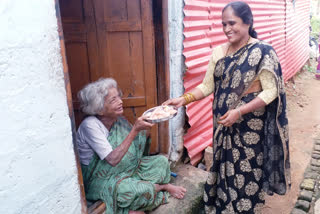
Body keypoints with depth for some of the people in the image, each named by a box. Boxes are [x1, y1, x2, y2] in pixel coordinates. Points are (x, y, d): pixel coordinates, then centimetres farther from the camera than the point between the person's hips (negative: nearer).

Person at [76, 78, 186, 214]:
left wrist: (146, 124, -13)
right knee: (139, 190, -31)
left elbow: (139, 150, 1)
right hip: (100, 180, -7)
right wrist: (135, 130, -31)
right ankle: (164, 186, 2)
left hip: (123, 169, 7)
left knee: (161, 161, 1)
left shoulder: (119, 121, -2)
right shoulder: (90, 125, -24)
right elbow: (113, 160, -30)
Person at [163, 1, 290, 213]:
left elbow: (271, 91, -15)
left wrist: (239, 112, -24)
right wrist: (183, 99, -13)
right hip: (224, 125, 5)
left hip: (251, 126, -4)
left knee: (247, 171, 11)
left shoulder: (263, 52, -13)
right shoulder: (219, 52, 2)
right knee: (226, 168, 18)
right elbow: (207, 86, 2)